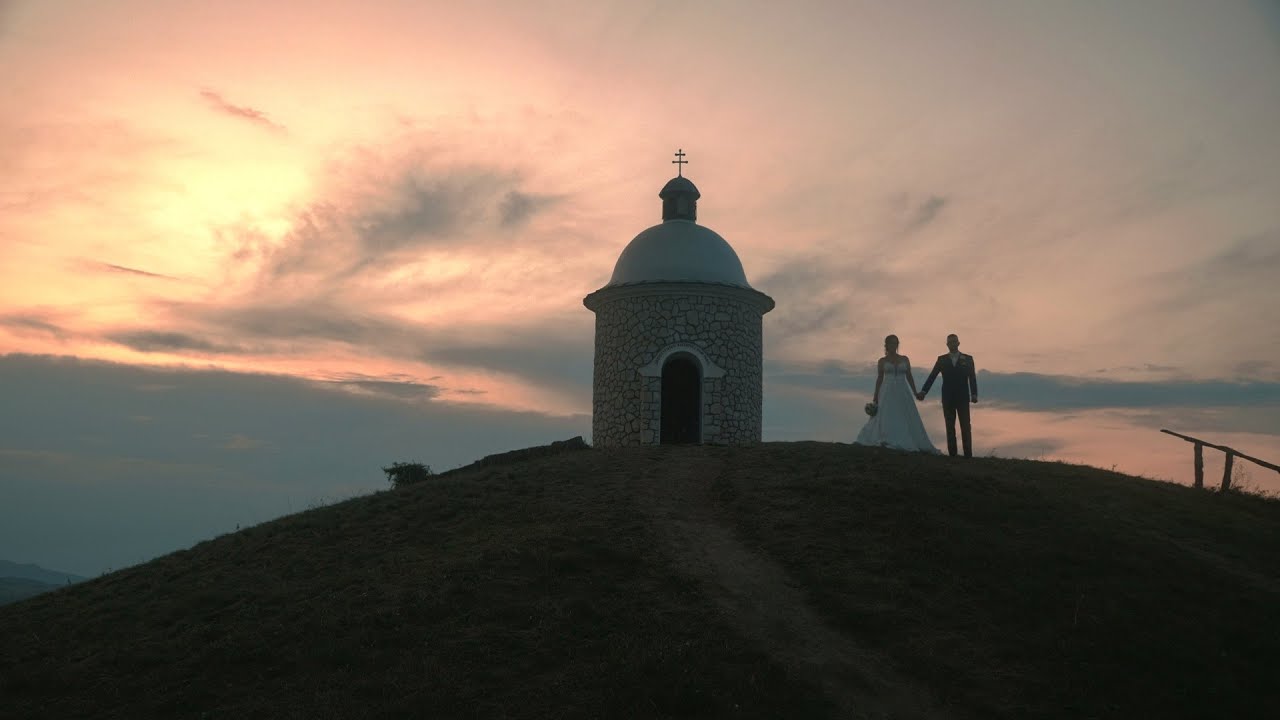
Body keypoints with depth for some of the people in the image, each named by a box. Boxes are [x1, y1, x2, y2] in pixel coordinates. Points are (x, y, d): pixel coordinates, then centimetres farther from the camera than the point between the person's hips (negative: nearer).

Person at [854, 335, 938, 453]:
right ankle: (886, 442, -10)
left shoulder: (905, 359, 9)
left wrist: (915, 393, 5)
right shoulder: (882, 361, 5)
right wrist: (875, 397, 1)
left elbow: (909, 377, 10)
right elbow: (879, 379, 5)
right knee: (886, 417, -6)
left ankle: (917, 444, 2)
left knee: (908, 419, 1)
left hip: (903, 393, 2)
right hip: (888, 393, -2)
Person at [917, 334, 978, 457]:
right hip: (947, 399, 1)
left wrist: (974, 394, -15)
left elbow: (972, 378, -2)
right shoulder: (942, 359, 6)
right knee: (950, 427, 3)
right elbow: (932, 376, -1)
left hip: (963, 398, -1)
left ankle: (968, 455, -1)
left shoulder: (968, 359, 5)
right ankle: (952, 454, 4)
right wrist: (923, 391, -12)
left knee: (966, 427, -3)